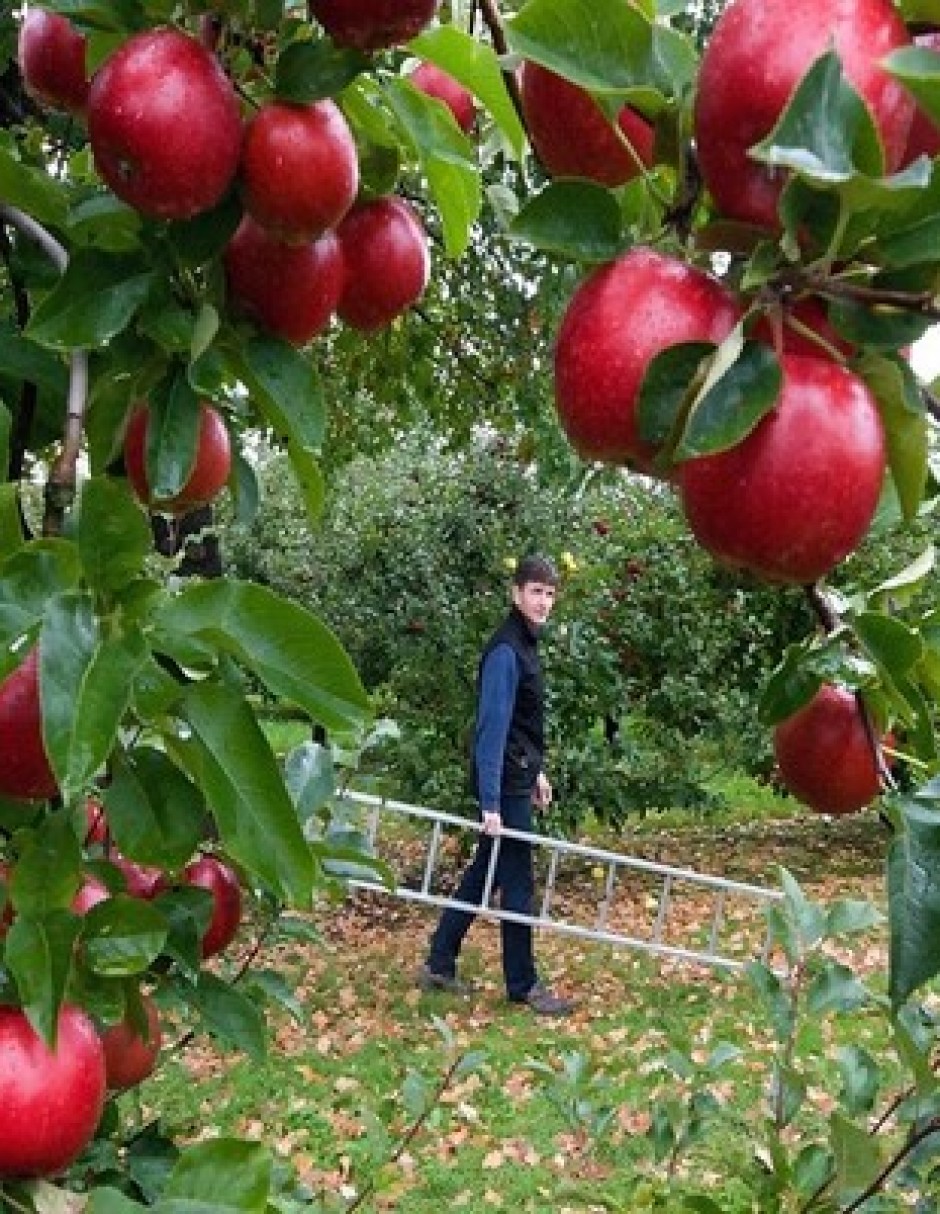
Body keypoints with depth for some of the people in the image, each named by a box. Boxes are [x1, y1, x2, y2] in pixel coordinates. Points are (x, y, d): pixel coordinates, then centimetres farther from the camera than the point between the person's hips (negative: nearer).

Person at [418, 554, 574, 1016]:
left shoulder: (526, 643, 11)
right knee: (517, 882, 1)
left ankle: (439, 964, 24)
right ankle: (523, 985, 13)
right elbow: (492, 728, -24)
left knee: (484, 872, 15)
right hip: (505, 784, -10)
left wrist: (537, 771, 21)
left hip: (518, 777, 10)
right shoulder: (505, 651, -19)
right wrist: (490, 802, -27)